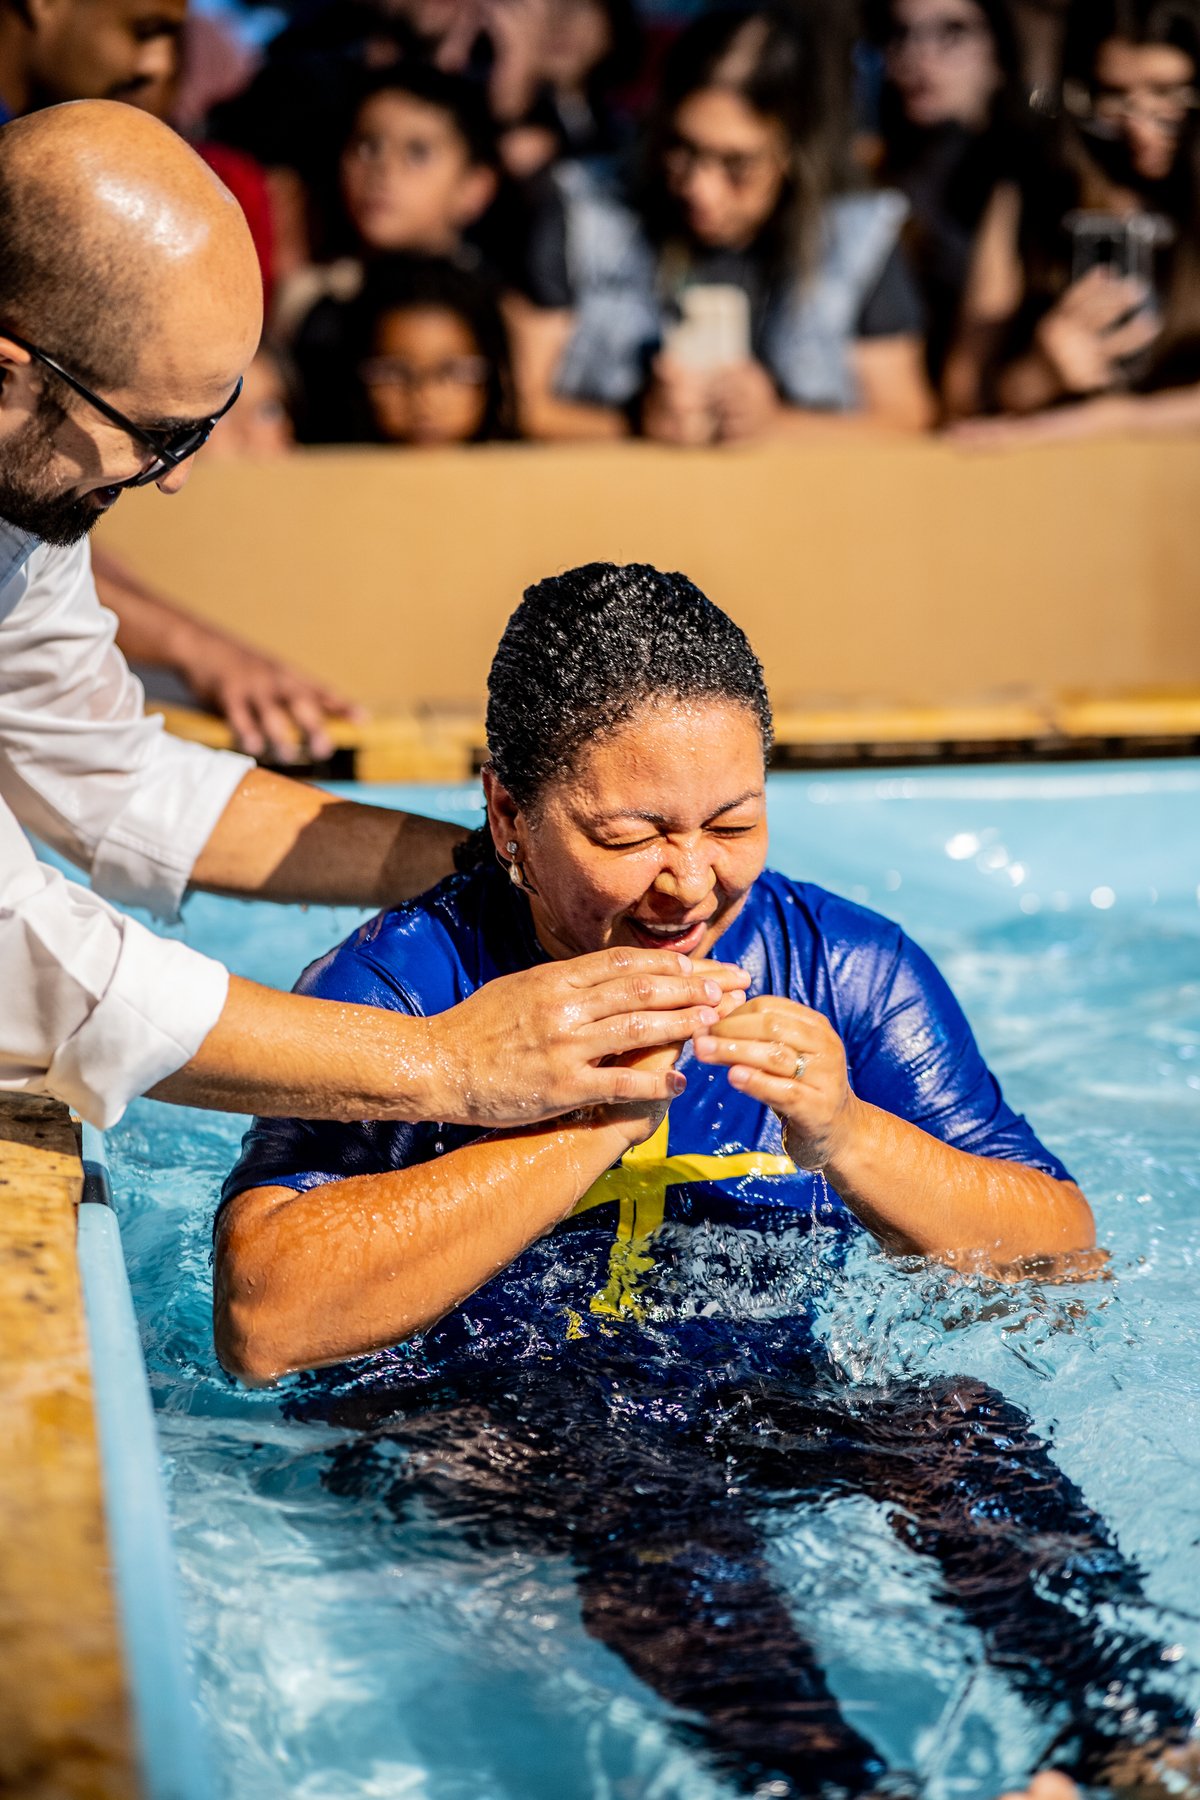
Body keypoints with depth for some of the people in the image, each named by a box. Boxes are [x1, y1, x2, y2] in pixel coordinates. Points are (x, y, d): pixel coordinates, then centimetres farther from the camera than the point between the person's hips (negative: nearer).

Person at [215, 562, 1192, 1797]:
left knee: (958, 1438, -26)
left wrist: (851, 1139, -14)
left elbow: (1066, 1267, 5)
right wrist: (587, 1128, -21)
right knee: (641, 1517, -35)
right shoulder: (394, 988, -6)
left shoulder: (848, 970, 6)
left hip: (781, 1405, 4)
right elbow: (265, 1324, -21)